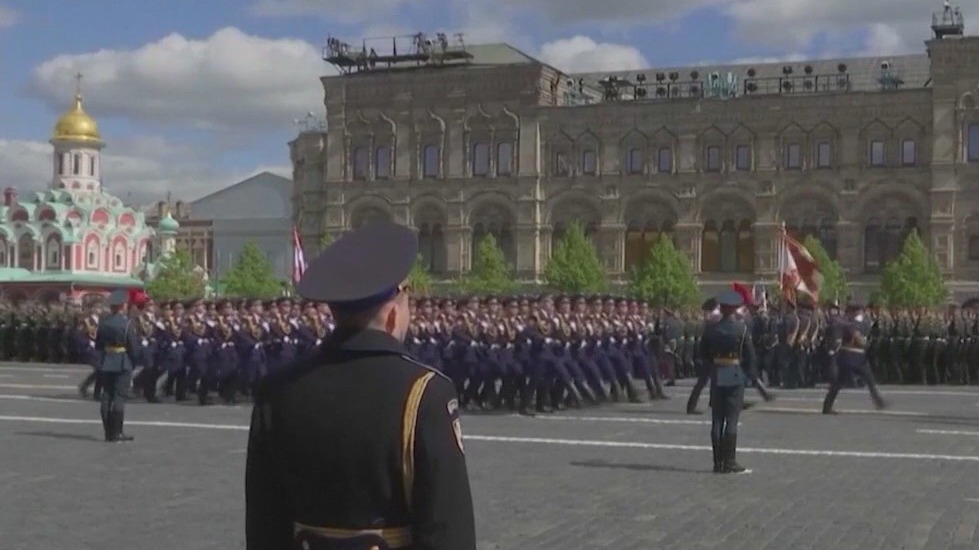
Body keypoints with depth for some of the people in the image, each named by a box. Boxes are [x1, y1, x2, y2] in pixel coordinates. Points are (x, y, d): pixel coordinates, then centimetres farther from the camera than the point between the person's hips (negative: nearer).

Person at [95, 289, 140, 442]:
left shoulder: (103, 322, 3)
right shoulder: (127, 323, -12)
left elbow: (98, 344, 8)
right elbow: (133, 346, -10)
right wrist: (133, 362, 5)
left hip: (105, 364, 5)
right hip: (123, 364, -5)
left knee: (106, 396, 9)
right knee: (119, 397, -2)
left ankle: (108, 432, 13)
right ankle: (117, 433, -2)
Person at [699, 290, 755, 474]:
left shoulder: (710, 329, 0)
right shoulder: (742, 329, -8)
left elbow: (703, 354, 6)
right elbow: (750, 355, -6)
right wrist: (746, 372, 8)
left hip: (717, 377, 3)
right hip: (736, 376, -3)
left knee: (717, 420, 7)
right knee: (732, 420, 0)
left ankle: (718, 462, 9)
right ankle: (729, 462, -1)